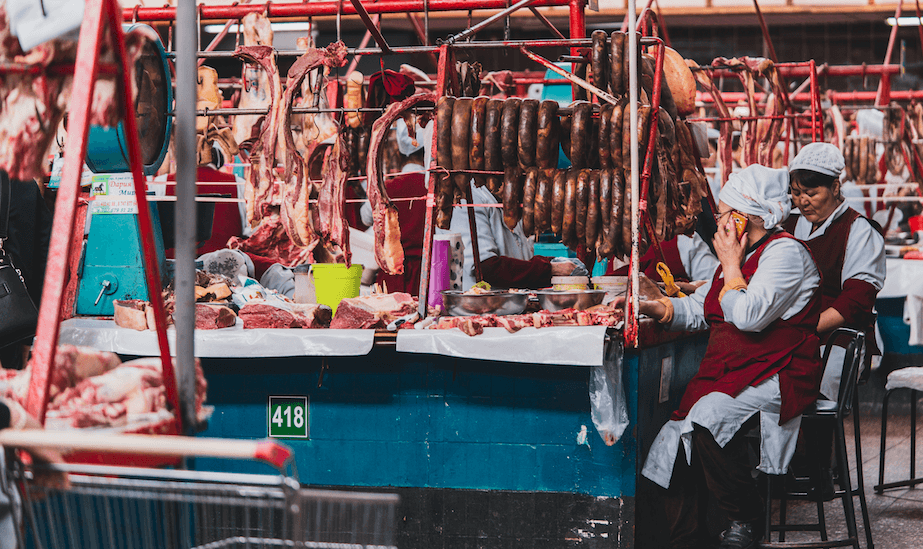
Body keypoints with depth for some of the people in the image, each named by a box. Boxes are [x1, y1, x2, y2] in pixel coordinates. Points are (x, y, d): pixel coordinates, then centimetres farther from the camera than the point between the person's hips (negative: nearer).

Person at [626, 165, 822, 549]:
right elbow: (696, 309, 26)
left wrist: (731, 265, -7)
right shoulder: (742, 254, 20)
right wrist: (649, 307, 10)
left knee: (708, 417, -32)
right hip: (726, 373, 8)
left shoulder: (785, 252, -9)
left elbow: (748, 316, -21)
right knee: (674, 442, -13)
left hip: (777, 376, -8)